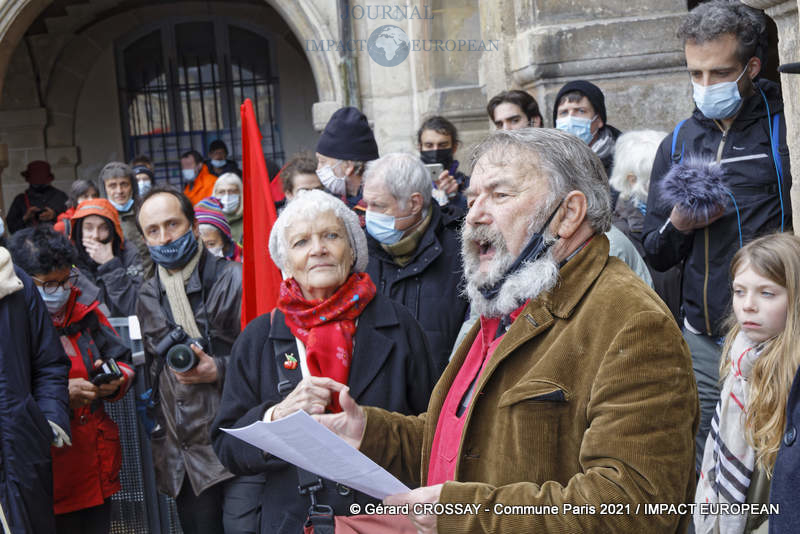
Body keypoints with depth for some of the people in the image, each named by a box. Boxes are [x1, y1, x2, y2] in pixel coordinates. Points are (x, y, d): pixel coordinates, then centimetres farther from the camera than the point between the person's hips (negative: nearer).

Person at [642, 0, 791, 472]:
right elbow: (657, 256, 15)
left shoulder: (784, 124, -4)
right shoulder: (679, 143, 11)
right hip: (703, 342, 4)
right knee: (705, 467, 9)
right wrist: (679, 226, -5)